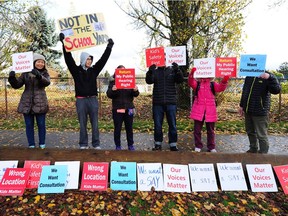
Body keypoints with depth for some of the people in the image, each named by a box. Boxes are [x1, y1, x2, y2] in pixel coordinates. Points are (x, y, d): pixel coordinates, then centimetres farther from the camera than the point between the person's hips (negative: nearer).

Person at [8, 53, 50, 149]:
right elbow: (16, 85, 4)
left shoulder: (45, 73, 5)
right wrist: (12, 78, -17)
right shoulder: (26, 73, 8)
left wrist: (39, 76, -36)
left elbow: (47, 82, -17)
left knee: (41, 124, 3)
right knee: (29, 125, 5)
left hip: (40, 103, -1)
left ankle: (42, 144, 16)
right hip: (26, 103, 2)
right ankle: (31, 145, 16)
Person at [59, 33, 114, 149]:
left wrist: (109, 47, 1)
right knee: (82, 123, 6)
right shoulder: (76, 70, 2)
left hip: (93, 100, 2)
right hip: (81, 100, -1)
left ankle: (96, 144, 13)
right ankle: (83, 144, 16)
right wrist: (64, 44, -11)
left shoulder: (94, 70, 7)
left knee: (95, 123, 4)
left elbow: (103, 59, 5)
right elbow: (68, 58, -5)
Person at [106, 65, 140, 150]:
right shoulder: (113, 81, 3)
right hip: (117, 109, -2)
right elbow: (109, 95, -6)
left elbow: (135, 95, 4)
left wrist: (135, 90, -20)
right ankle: (118, 145, 15)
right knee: (117, 128, 3)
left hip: (128, 108, 2)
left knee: (129, 128, 8)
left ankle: (130, 145, 19)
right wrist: (112, 90, -28)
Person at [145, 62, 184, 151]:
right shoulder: (154, 71, 6)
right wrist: (150, 71, -27)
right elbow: (149, 81, -9)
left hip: (171, 102, 0)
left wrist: (177, 70, -22)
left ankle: (173, 145, 15)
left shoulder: (172, 70, 7)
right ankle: (158, 144, 19)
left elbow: (180, 80, -5)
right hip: (157, 103, 0)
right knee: (157, 125, 7)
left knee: (172, 125, 5)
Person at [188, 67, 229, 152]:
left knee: (211, 130, 10)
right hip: (198, 110, -1)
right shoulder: (197, 84, 7)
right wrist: (192, 74, -31)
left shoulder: (213, 84, 10)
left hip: (210, 111, 1)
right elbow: (190, 83, -13)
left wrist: (224, 81, -28)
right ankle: (198, 146, 19)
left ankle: (211, 147, 22)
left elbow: (221, 88, -7)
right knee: (197, 130, 5)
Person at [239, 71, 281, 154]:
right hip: (248, 110, 7)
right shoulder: (249, 76, 9)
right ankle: (253, 149, 38)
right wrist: (242, 105, 16)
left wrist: (270, 77, -35)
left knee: (262, 135, 0)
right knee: (250, 132, 20)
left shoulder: (267, 76, -9)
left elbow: (276, 90, -22)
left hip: (260, 112, -6)